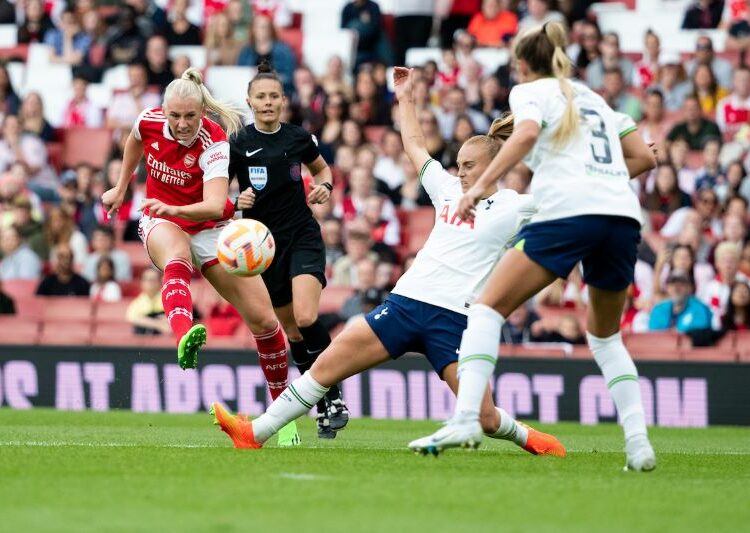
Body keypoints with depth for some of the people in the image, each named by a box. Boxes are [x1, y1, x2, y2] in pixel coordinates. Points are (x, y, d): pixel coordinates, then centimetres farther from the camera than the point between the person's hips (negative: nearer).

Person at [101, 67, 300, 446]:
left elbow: (214, 206, -39)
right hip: (161, 221, 1)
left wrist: (176, 209, -57)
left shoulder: (214, 144, -24)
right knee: (177, 259, -40)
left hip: (208, 227, -1)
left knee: (263, 319, -8)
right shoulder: (149, 122, -13)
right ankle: (184, 338, -71)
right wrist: (120, 189, 23)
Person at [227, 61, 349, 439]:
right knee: (291, 329, 7)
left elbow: (322, 168, 20)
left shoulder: (298, 138, -1)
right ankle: (325, 405, 22)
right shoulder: (238, 145, -6)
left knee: (305, 318, -22)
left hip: (303, 237, -1)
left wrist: (324, 186, -2)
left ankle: (335, 395, -8)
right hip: (264, 243, 1)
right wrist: (236, 202, -22)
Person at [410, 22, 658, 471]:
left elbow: (526, 134, -11)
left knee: (489, 307, 1)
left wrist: (481, 185, -12)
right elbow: (645, 156, 26)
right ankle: (639, 442, 6)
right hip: (624, 215, 6)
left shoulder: (530, 91, 11)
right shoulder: (595, 98, 29)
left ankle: (466, 419, -16)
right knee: (606, 336, 22)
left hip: (567, 212, -6)